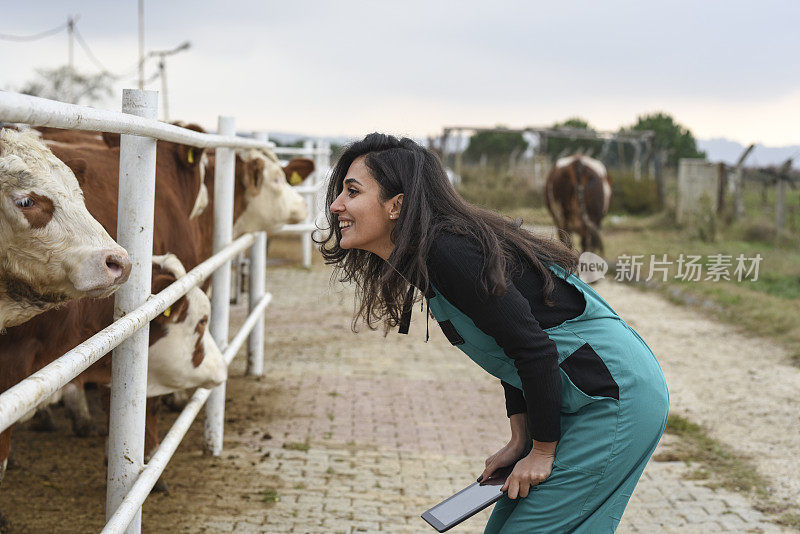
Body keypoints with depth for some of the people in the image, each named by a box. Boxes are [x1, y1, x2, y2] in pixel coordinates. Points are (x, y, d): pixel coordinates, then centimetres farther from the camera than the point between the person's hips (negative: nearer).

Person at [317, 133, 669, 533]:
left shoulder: (450, 252, -22)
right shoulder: (425, 256, 8)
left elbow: (534, 349, -22)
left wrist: (543, 451, -12)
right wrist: (520, 442, 12)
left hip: (616, 401, -10)